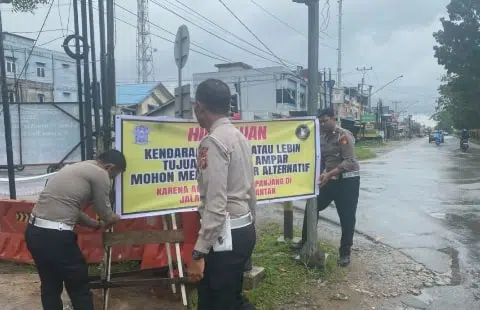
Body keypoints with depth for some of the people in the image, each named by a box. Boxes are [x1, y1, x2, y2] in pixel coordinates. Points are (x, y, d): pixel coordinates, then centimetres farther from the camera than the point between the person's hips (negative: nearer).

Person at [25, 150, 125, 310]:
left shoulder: (75, 167, 20)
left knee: (49, 286, 23)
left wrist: (97, 224, 33)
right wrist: (115, 218, 24)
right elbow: (107, 216, 2)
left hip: (34, 231, 9)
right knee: (79, 288, 11)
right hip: (55, 236, -9)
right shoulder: (100, 174, -6)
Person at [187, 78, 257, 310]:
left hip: (226, 235, -9)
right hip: (244, 230, 9)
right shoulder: (239, 136, 10)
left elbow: (216, 206, -24)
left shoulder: (213, 142, -18)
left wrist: (198, 253, -20)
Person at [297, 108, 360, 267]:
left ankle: (345, 253, 17)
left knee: (347, 218, 1)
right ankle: (306, 242, 26)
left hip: (347, 180, -7)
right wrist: (321, 174, -2)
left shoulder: (344, 135, -13)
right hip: (330, 180, 7)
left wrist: (330, 174, -31)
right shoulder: (323, 137, 10)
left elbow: (349, 162, -22)